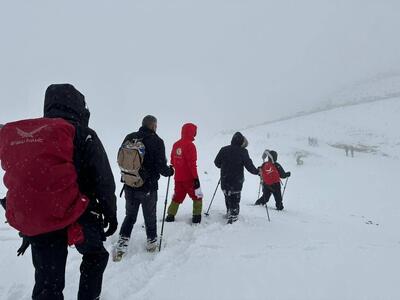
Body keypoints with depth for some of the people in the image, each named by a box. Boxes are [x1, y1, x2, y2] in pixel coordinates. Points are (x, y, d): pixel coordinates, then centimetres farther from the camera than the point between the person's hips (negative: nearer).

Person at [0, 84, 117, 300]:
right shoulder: (82, 135, -7)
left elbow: (19, 180, 15)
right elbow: (103, 180, -7)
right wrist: (110, 213, 5)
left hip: (30, 221, 5)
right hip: (74, 216, -4)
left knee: (47, 282, 17)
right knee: (95, 255, 24)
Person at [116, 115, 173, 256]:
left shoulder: (129, 138, 0)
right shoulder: (156, 141, -14)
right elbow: (161, 166, -15)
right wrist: (170, 171, 6)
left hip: (129, 185, 4)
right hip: (148, 187, -3)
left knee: (130, 215, 19)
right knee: (150, 216, 16)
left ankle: (122, 243, 12)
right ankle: (151, 242, 30)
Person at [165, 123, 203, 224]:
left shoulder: (176, 144, 5)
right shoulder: (190, 145, -16)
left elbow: (172, 161, 13)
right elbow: (192, 163, -18)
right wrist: (196, 177, -14)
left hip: (178, 178, 6)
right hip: (189, 178, -6)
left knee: (177, 197, 18)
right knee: (197, 196, 10)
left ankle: (170, 216, 19)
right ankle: (196, 216, 10)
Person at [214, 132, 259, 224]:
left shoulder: (224, 150, 0)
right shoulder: (243, 151, -10)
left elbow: (217, 163, 7)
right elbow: (249, 165, -9)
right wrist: (257, 171, 9)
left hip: (224, 181, 4)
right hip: (237, 181, -4)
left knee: (228, 198, 21)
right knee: (235, 200, 4)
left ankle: (229, 213, 32)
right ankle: (233, 217, -2)